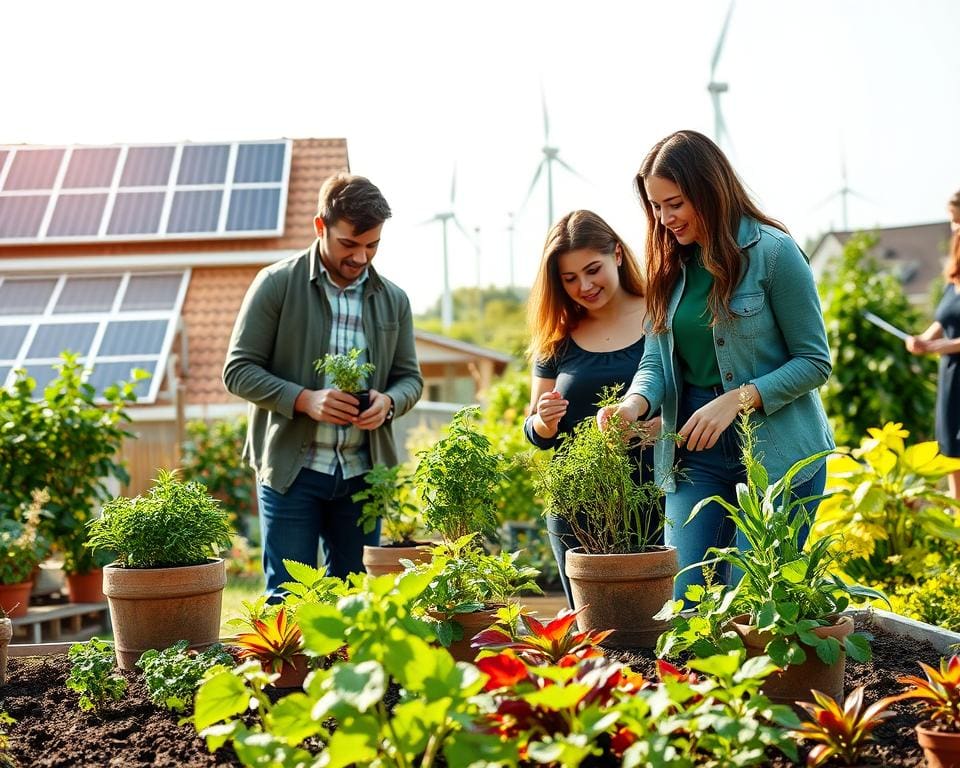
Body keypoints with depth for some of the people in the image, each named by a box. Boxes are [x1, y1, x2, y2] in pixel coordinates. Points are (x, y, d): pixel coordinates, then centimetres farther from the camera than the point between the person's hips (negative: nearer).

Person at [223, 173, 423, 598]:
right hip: (290, 467, -4)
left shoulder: (393, 300, 8)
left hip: (361, 471, 4)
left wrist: (388, 401, -10)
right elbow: (238, 370, -6)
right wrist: (304, 400, -20)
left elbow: (410, 376, 14)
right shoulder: (277, 284, -5)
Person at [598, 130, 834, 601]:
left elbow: (815, 362, -8)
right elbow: (656, 359, 5)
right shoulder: (670, 265, 9)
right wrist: (635, 403, -17)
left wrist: (735, 401, -19)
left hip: (777, 450, -5)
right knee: (684, 601, 0)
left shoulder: (773, 252, -9)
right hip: (696, 452, 5)